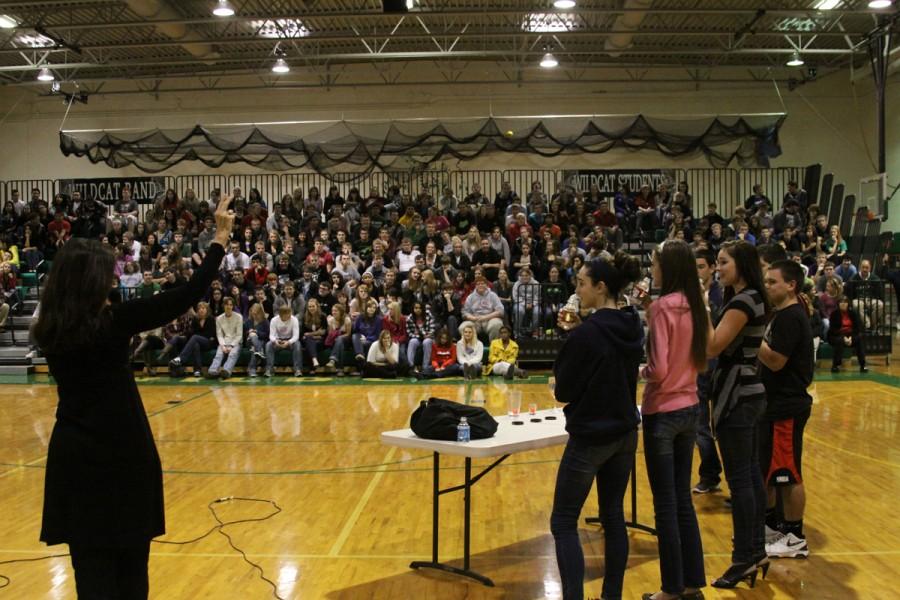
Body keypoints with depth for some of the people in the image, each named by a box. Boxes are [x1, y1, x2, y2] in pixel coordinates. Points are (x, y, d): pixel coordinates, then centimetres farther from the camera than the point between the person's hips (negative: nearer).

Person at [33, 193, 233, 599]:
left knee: (90, 558, 13)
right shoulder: (110, 321, -17)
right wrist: (221, 239, -9)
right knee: (128, 559, 13)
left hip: (72, 453, 5)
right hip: (118, 452, -5)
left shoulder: (50, 329, -2)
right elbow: (187, 296, -16)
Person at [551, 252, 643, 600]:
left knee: (563, 522, 2)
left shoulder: (586, 333, -19)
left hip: (590, 437, -8)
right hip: (625, 433, 8)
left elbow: (563, 391, -13)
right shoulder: (632, 328, 3)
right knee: (613, 516, 16)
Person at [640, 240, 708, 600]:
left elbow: (659, 370, -20)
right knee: (683, 498, 16)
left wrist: (641, 371, -1)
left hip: (663, 413, -7)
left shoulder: (662, 307, -17)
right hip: (690, 409, 7)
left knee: (665, 504, 4)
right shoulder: (696, 305, 5)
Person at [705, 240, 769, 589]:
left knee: (739, 479, -3)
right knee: (751, 474, 14)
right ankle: (757, 551, 23)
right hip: (747, 393, 10)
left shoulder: (743, 301, -17)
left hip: (737, 396, -10)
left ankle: (744, 559, 5)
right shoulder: (752, 299, 12)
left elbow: (713, 346, -21)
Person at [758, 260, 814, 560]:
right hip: (776, 403, 10)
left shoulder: (791, 317, -18)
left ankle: (795, 538, 11)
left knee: (788, 474, 0)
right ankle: (771, 524, 32)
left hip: (786, 407, -10)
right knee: (767, 469, 19)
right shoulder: (783, 314, 13)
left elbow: (775, 361, -23)